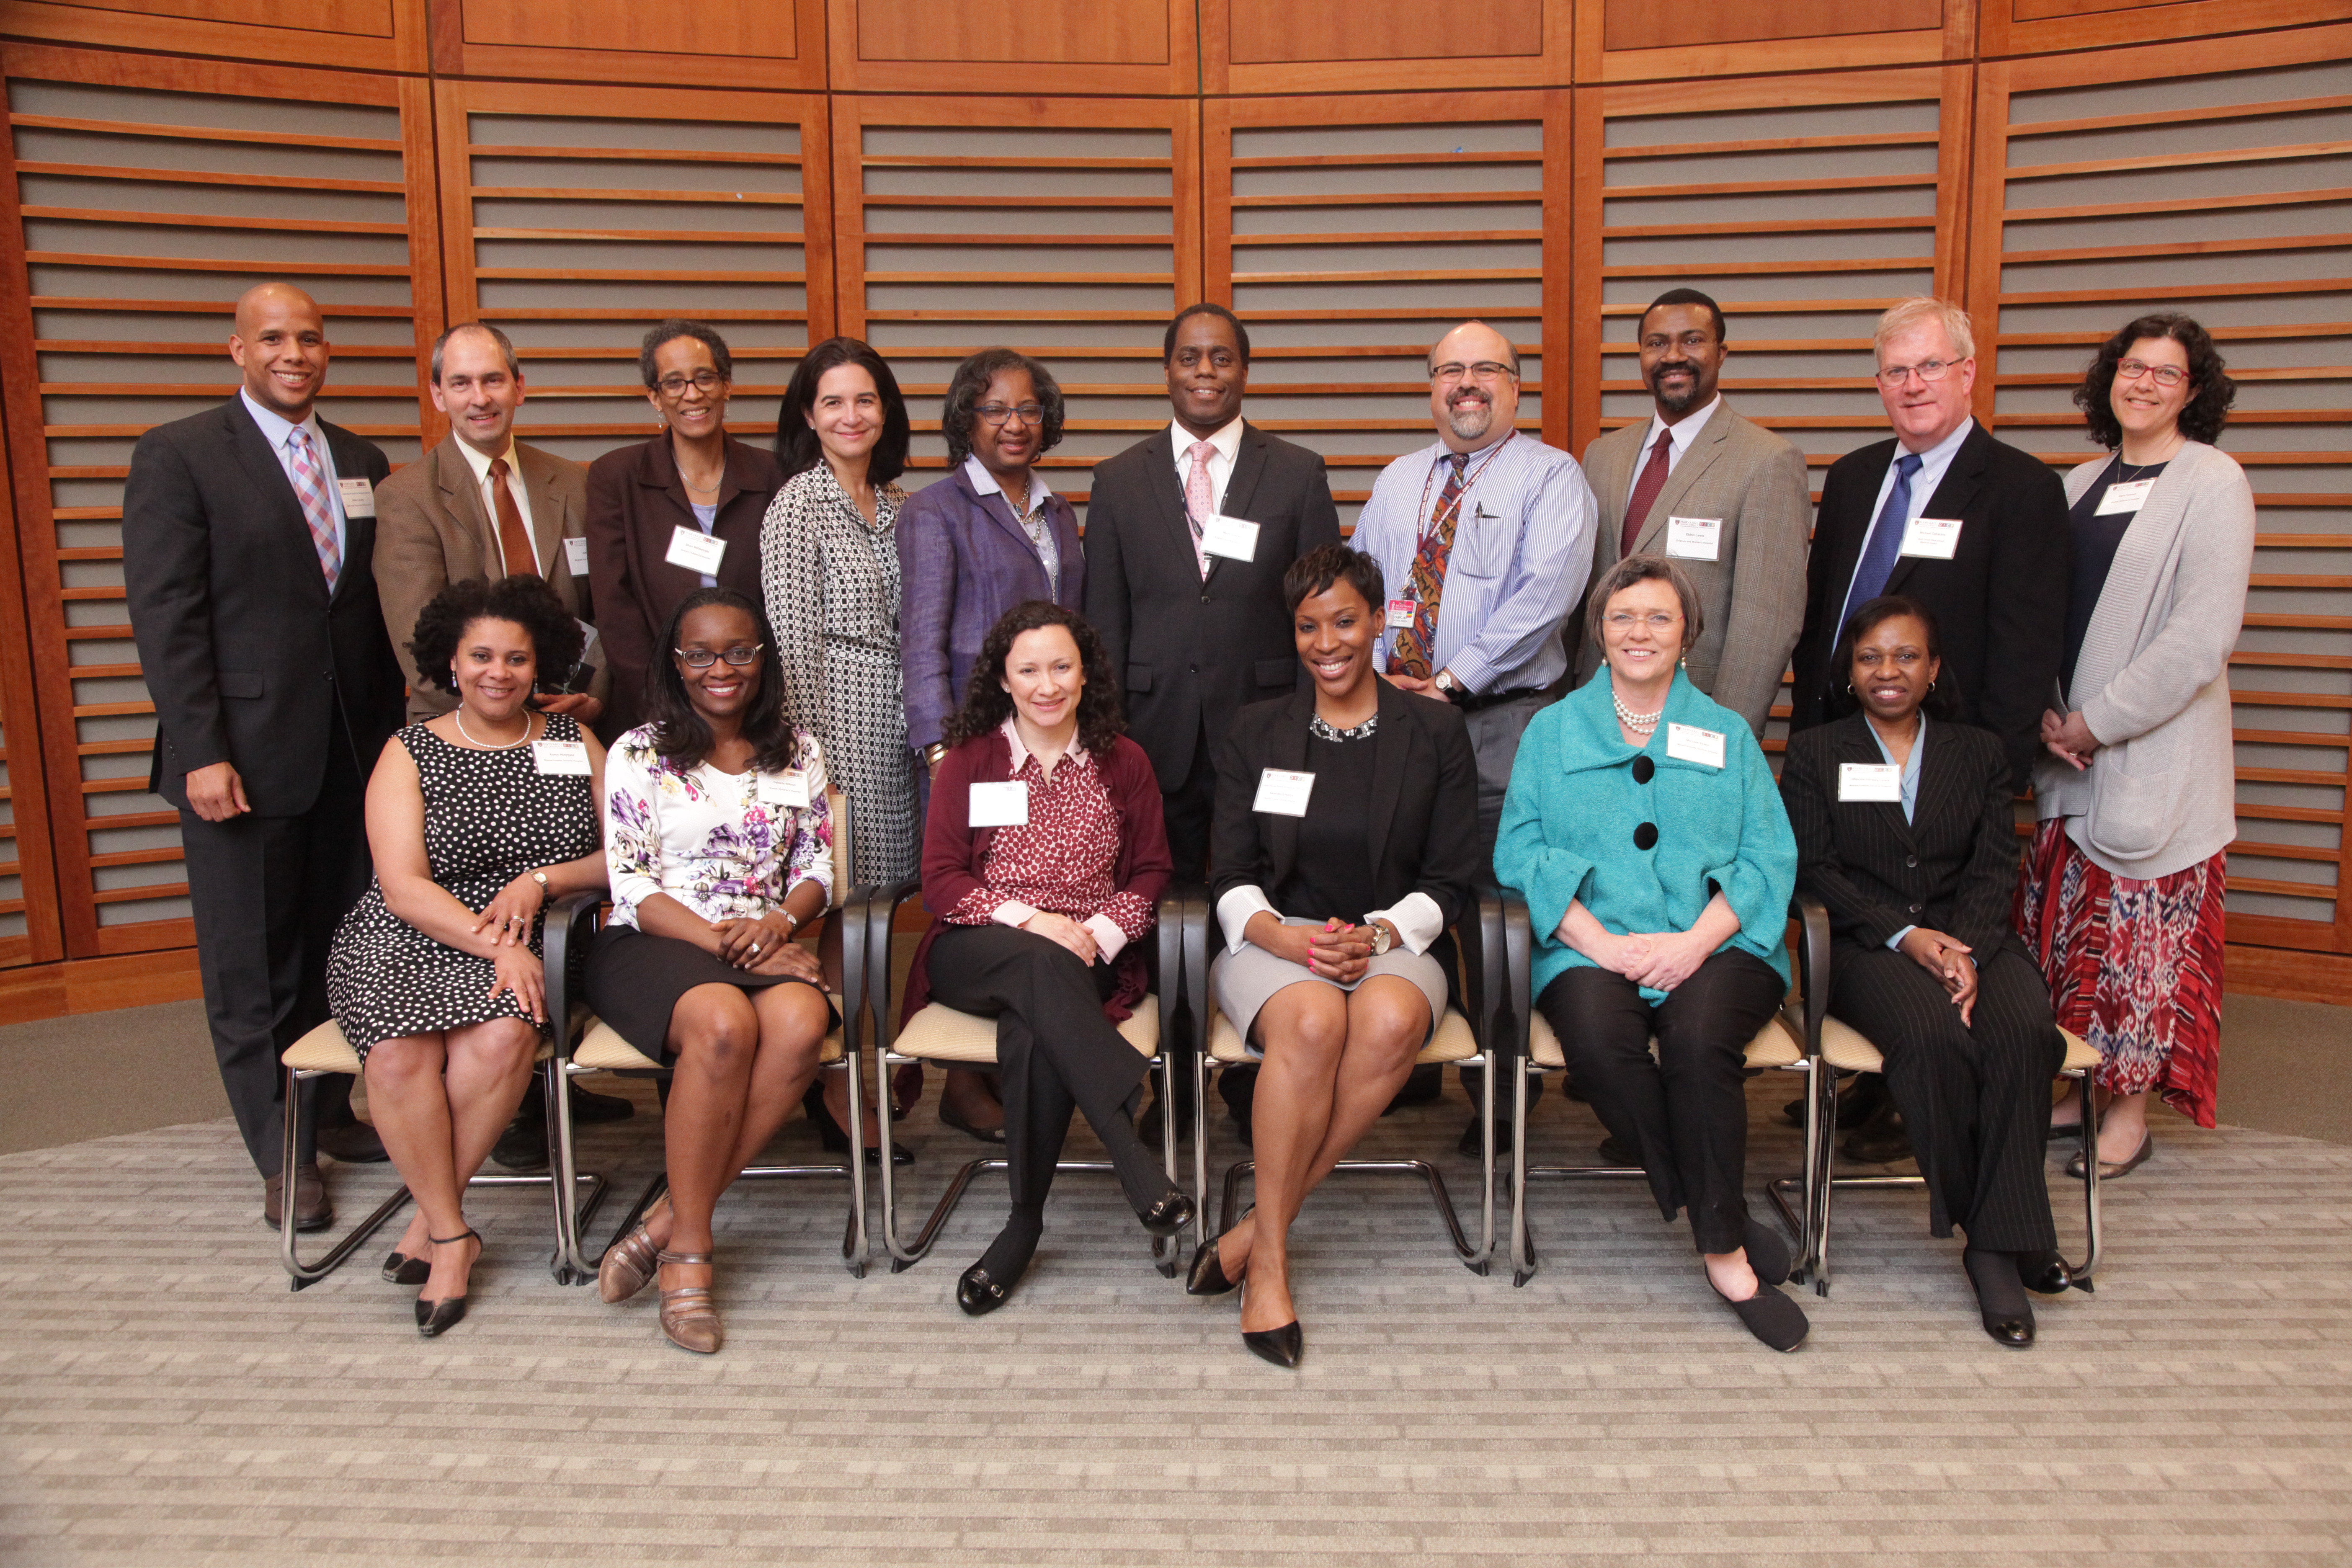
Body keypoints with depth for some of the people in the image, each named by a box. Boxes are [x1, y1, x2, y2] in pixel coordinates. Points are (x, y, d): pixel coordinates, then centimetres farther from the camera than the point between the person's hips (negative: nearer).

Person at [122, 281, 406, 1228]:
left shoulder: (363, 463, 13)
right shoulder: (179, 456, -3)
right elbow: (165, 615, -8)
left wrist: (393, 727, 6)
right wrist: (201, 752, -15)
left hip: (356, 752, 4)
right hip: (244, 756, -4)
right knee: (253, 967, 5)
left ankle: (338, 1108, 26)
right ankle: (284, 1156, 18)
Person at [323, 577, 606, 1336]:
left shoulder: (575, 745, 12)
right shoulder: (409, 753, 6)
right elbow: (404, 888, -5)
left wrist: (543, 881, -10)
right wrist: (495, 945, -18)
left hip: (521, 948, 1)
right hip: (406, 939, 0)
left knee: (503, 1037, -32)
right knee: (400, 1053, -32)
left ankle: (429, 1220, -10)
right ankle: (453, 1235, -12)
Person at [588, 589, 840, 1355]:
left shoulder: (798, 752, 14)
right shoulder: (639, 754, 4)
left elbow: (817, 871, 12)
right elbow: (632, 888, -3)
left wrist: (777, 923, -11)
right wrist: (724, 944, -16)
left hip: (768, 944, 3)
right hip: (656, 946, -3)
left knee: (800, 1024, -33)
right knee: (724, 1024, -36)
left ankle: (668, 1223, -23)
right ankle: (689, 1253, -23)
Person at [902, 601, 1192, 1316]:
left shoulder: (1124, 762, 13)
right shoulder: (967, 762, 11)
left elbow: (1151, 873, 11)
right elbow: (941, 880, 3)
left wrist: (1100, 933, -10)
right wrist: (1029, 922, -14)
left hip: (1086, 959, 0)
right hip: (977, 955, 0)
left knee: (1032, 1033, -35)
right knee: (1039, 964, -38)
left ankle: (1025, 1222, -23)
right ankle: (1131, 1156, -43)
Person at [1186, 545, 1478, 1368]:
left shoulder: (1436, 732, 10)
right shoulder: (1256, 731, 12)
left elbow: (1450, 881, 5)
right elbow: (1233, 876, 7)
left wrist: (1376, 934, -14)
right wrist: (1282, 933, -15)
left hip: (1394, 941, 0)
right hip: (1275, 939, 0)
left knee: (1392, 1020, -36)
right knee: (1313, 1021, -36)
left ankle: (1257, 1230, -25)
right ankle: (1270, 1261, -24)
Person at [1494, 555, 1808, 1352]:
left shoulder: (1729, 735, 20)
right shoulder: (1552, 731, 18)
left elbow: (1767, 858, 8)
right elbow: (1522, 851, 5)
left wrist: (1696, 940, -10)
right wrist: (1601, 942, -10)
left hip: (1716, 946, 0)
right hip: (1591, 947, 0)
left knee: (1699, 1038, -33)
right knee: (1601, 1041, -33)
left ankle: (1722, 1247, -16)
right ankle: (1728, 1229, -16)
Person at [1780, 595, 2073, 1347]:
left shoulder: (1979, 753, 19)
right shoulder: (1814, 753, 13)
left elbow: (1996, 868, 7)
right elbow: (1816, 869, 2)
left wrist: (1965, 948, -13)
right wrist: (1906, 936, -12)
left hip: (1973, 938, 3)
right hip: (1867, 946, -2)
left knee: (2025, 1031, -31)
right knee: (1934, 1038, -34)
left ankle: (1997, 1249, -24)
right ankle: (2002, 1229, -18)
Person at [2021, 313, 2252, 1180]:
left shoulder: (2213, 483, -6)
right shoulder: (2079, 485, 12)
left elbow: (2202, 637, -14)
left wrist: (2096, 722, -13)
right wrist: (2045, 713, -4)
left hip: (2157, 759, -6)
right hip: (2069, 755, 6)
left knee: (2144, 935, 1)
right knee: (2068, 927, 10)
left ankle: (2129, 1111, 13)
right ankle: (2077, 1086, 23)